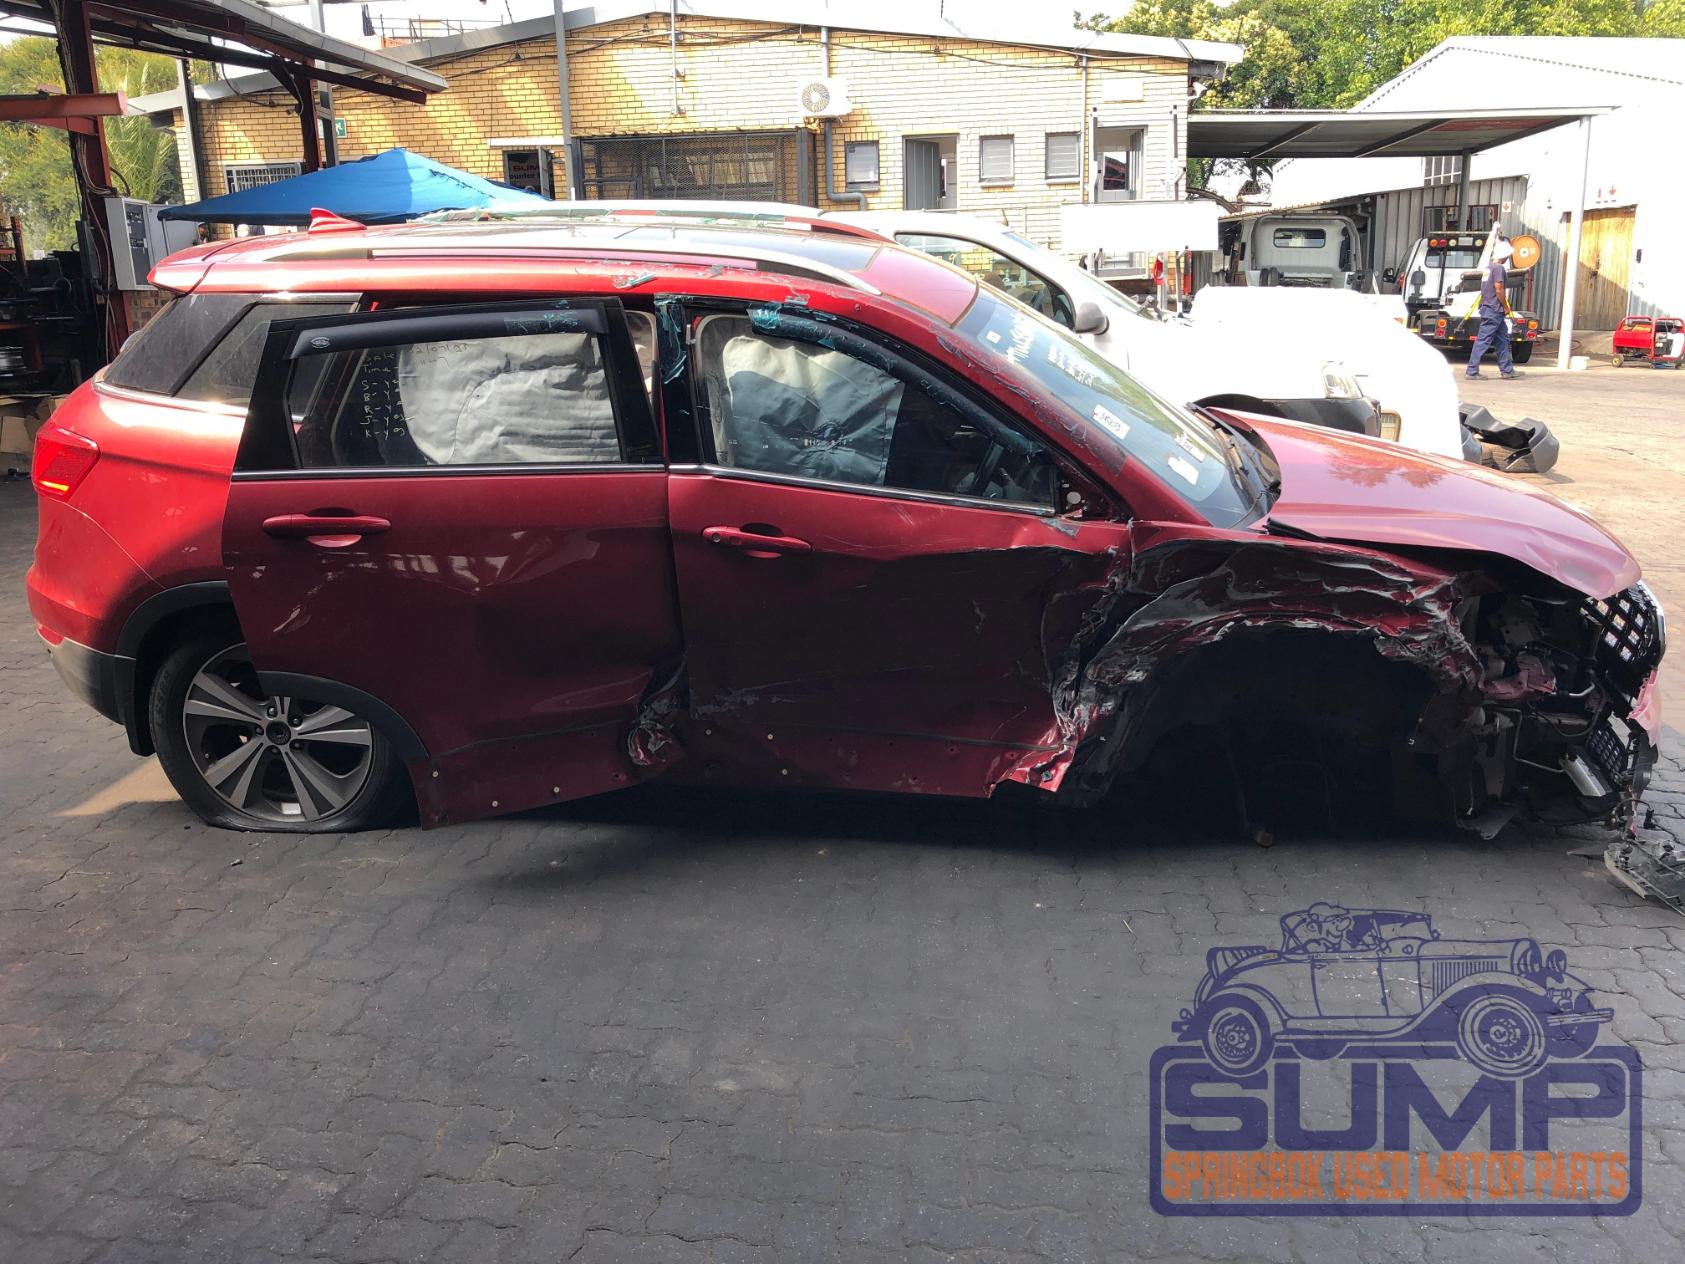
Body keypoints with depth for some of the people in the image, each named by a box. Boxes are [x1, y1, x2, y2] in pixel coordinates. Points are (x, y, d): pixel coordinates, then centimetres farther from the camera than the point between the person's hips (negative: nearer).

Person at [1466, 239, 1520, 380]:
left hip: (1488, 308, 10)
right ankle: (1472, 371, -8)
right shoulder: (1499, 268, -12)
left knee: (1503, 340, 13)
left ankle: (1507, 370, 15)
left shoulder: (1489, 268, 17)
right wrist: (1506, 307, -8)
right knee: (1483, 341, -8)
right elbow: (1499, 290, -18)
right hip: (1494, 310, -10)